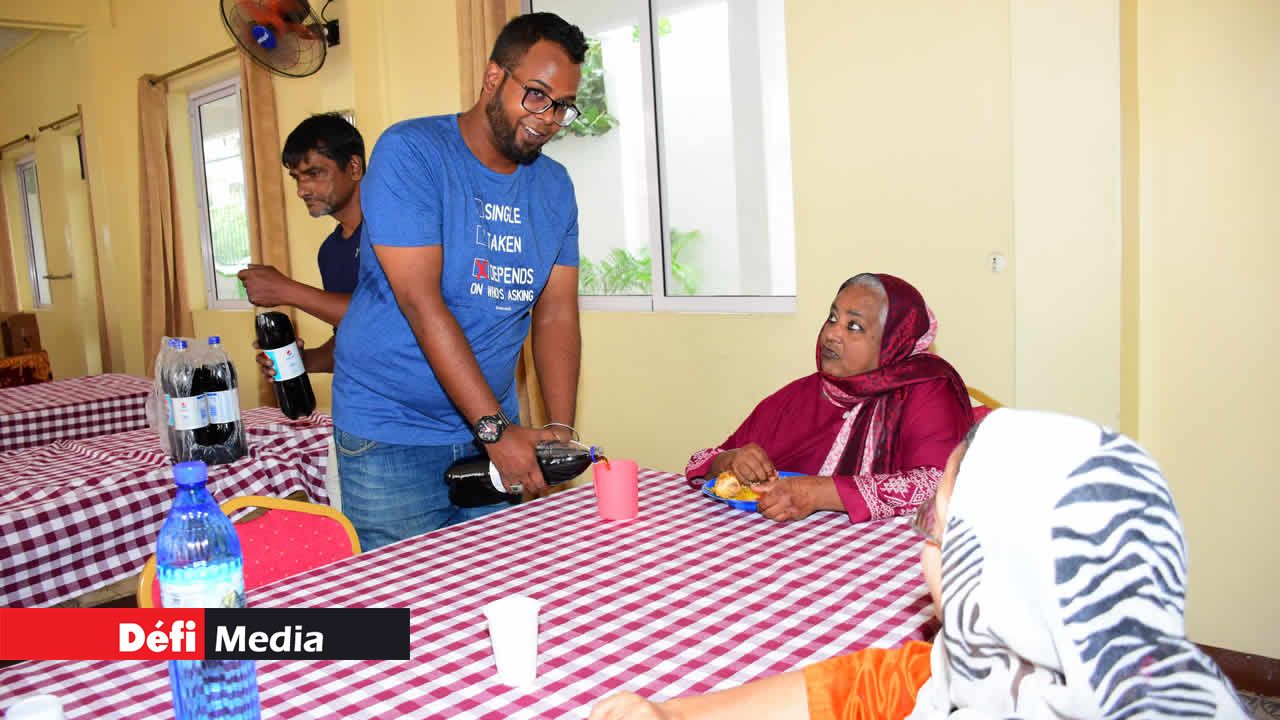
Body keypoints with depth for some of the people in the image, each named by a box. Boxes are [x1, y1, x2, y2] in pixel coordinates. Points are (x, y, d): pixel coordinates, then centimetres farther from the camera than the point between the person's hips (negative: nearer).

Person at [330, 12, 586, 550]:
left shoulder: (554, 185, 6)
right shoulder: (410, 152, -12)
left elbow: (556, 314, 2)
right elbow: (420, 301, -21)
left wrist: (561, 434, -10)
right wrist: (497, 428, -23)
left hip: (494, 429, 5)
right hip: (390, 436, -5)